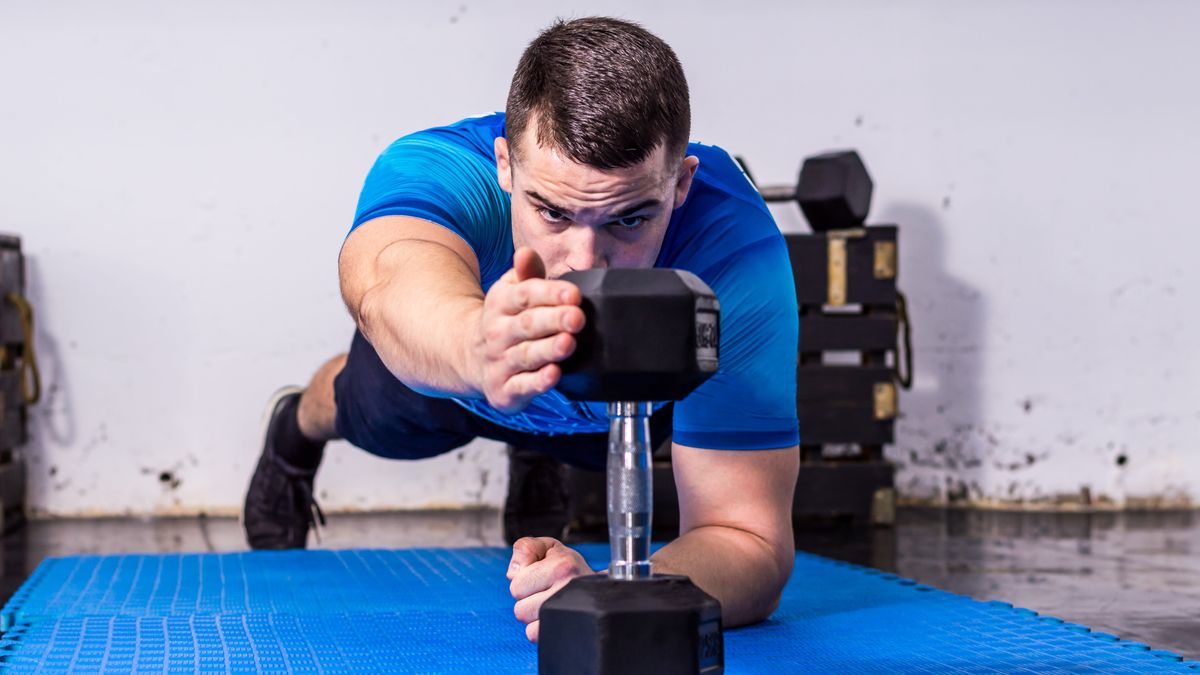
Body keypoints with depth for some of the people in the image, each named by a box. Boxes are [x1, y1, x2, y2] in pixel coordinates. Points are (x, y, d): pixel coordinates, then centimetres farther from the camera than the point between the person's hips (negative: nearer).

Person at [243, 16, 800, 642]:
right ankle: (295, 431, 64)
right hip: (433, 363, 0)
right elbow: (389, 285, -73)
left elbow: (748, 539, -48)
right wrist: (477, 345, -97)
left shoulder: (737, 253, -46)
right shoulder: (433, 167, -47)